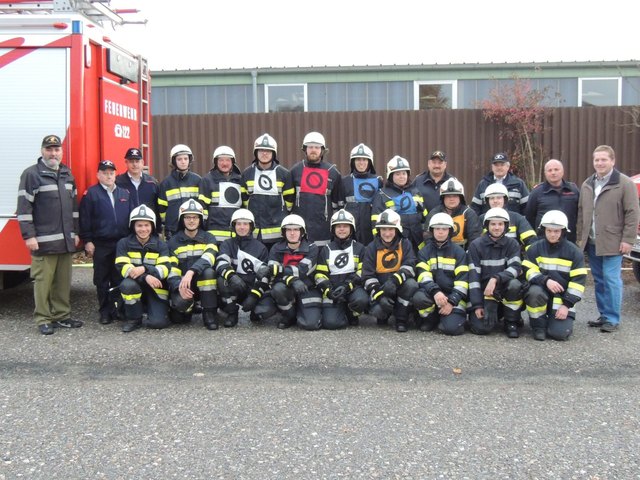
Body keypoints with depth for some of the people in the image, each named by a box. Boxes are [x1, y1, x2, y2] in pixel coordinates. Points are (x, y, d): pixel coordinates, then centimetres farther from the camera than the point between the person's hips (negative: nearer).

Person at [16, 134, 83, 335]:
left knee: (64, 280, 9)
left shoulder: (67, 174, 15)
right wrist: (28, 235, -13)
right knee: (43, 281, -2)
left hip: (66, 240, 6)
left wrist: (75, 232, 17)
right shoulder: (31, 174, -4)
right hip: (44, 241, -6)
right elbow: (24, 207, -8)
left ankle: (62, 315, 19)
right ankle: (43, 319, 7)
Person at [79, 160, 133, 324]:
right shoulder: (91, 194, -1)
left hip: (122, 243, 3)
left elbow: (132, 217, 13)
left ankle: (118, 308, 16)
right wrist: (87, 241, -8)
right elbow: (84, 220, -4)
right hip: (101, 245, -3)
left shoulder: (124, 193, 11)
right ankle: (105, 311, 12)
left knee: (119, 278, 7)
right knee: (102, 280, 4)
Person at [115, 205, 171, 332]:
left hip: (156, 289, 0)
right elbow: (123, 267, -15)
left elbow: (165, 268, -12)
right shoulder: (124, 243, -1)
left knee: (157, 322, -21)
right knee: (127, 285, -35)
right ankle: (134, 318, -9)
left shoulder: (161, 245, 1)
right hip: (135, 286, 0)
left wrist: (144, 269, -30)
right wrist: (145, 277, -30)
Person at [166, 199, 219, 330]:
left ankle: (209, 314, -19)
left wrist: (190, 272, -39)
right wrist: (179, 286, -26)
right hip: (181, 285, 0)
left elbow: (208, 257, -21)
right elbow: (171, 268, -5)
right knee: (180, 302, -33)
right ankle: (187, 309, 7)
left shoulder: (208, 238, 1)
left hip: (204, 284, 0)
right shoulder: (174, 241, 4)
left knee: (208, 271, -33)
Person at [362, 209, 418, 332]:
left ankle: (401, 319, -12)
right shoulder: (371, 248, 0)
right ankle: (383, 315, 12)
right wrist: (379, 294, -21)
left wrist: (394, 280, -34)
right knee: (377, 310, -30)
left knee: (411, 284, -33)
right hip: (380, 288, 0)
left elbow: (409, 266, -15)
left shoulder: (405, 244, -1)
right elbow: (368, 276, -5)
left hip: (400, 287, 1)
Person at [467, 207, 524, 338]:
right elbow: (473, 276, -10)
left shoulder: (512, 244, 1)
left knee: (514, 284, -33)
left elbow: (516, 267, -14)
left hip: (504, 287, 1)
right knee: (482, 327, -23)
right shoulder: (476, 245, -4)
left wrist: (495, 278, -31)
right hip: (484, 290, -1)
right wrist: (477, 305, -16)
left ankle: (512, 323, -10)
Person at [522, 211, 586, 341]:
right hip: (542, 291, 1)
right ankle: (539, 325, -9)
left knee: (559, 333, -20)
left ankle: (555, 320, 19)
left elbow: (578, 280, -5)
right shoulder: (535, 249, 1)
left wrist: (567, 304, -13)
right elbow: (529, 272, -8)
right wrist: (546, 280, -27)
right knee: (535, 292, -37)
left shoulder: (574, 252, -2)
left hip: (562, 298, 0)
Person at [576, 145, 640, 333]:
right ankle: (604, 315, 20)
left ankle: (612, 319, 1)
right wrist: (580, 238, 12)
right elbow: (581, 213, 17)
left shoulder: (625, 183, -5)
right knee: (599, 280, 11)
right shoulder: (587, 185, 14)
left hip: (613, 243, -6)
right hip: (592, 242, 6)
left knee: (611, 279, -6)